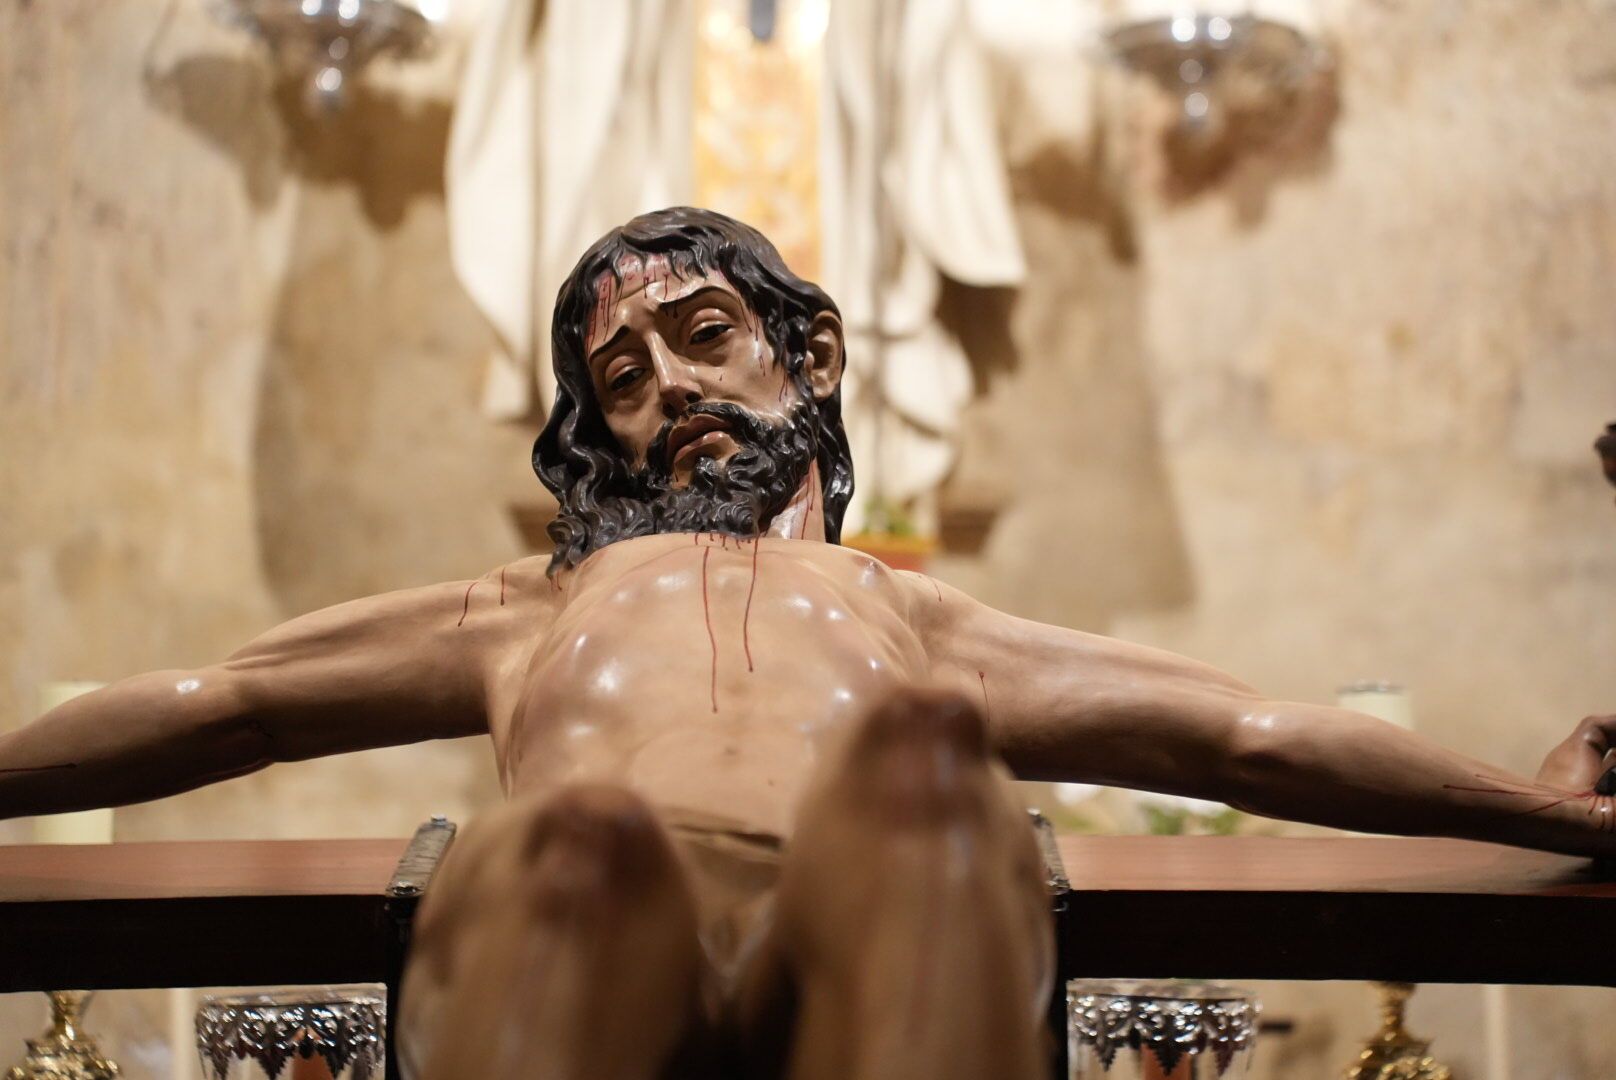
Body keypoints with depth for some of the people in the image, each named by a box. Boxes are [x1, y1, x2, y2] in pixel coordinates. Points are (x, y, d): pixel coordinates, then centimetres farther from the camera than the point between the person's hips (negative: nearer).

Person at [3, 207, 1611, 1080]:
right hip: (560, 920, 0)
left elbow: (1247, 733, 33)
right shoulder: (533, 605, 42)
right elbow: (214, 704, 35)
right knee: (587, 841, -38)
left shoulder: (918, 617, 41)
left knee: (920, 750, -36)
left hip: (855, 949, 0)